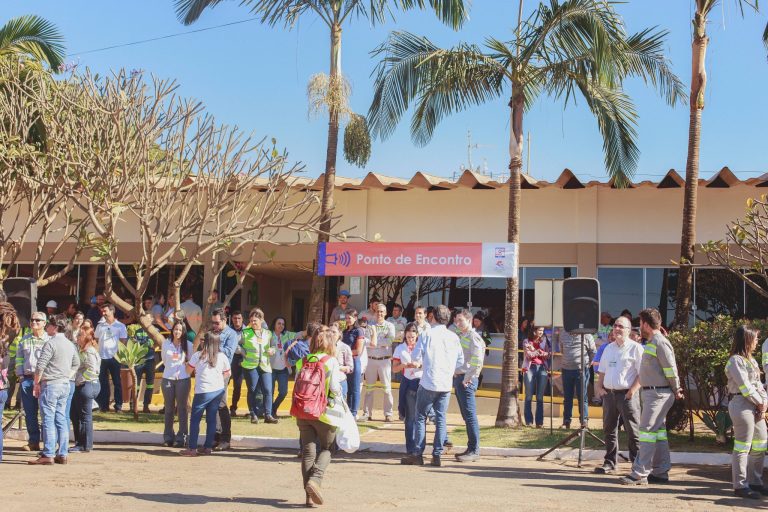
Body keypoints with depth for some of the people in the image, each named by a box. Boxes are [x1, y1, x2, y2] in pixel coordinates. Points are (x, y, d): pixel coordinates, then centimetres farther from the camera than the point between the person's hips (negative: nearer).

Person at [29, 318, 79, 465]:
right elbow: (76, 364, 25)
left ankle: (48, 455, -7)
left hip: (50, 385, -7)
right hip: (65, 385, 7)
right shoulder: (70, 344, 11)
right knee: (61, 419, 9)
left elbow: (40, 366, -16)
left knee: (48, 419, -6)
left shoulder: (51, 343, -13)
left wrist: (36, 384, -6)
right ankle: (62, 454, 11)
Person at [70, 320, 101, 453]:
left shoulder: (89, 351, -15)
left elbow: (91, 371, -22)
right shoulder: (80, 349, 16)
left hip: (87, 385, -10)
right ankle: (79, 443, 22)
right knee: (75, 415, 15)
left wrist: (79, 380, -16)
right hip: (81, 386, 10)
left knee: (85, 416, -4)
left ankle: (85, 446, 3)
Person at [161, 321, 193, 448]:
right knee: (169, 408, 8)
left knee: (182, 408, 1)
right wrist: (171, 368, 10)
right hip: (168, 378, 2)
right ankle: (168, 437, 14)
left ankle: (181, 437, 5)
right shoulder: (166, 343, 2)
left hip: (183, 379, -2)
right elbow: (164, 359, 13)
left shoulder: (188, 345, -3)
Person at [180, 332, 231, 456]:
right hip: (218, 390, 4)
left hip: (203, 391, -4)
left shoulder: (198, 355, -9)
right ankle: (208, 447, 13)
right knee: (211, 419, 11)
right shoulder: (222, 357, 0)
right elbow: (226, 374, 10)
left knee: (195, 419, 3)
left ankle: (192, 448, 0)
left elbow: (189, 370, 2)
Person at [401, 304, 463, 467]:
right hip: (446, 384, 3)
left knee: (421, 417, 5)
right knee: (441, 418, 8)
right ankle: (437, 455, 8)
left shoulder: (427, 335, -7)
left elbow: (415, 357, -4)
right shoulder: (454, 337, 2)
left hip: (429, 383, -3)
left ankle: (418, 454, 3)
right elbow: (460, 361, 8)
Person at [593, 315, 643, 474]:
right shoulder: (608, 348, 16)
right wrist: (599, 387, 8)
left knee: (633, 431, -3)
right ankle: (609, 463, 20)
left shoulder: (635, 348, -4)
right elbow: (602, 371, 22)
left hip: (627, 394, -6)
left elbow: (642, 373, -9)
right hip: (608, 393, 6)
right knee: (609, 430, 11)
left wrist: (632, 390, -16)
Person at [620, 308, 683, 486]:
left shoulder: (660, 342, -16)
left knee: (647, 431, -10)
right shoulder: (652, 342, 16)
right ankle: (661, 472, 19)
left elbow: (671, 369, -17)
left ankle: (640, 473, -10)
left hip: (658, 394, -11)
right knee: (658, 432, 13)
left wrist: (676, 390, -7)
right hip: (651, 393, 11)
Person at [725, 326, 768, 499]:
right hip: (741, 405, -10)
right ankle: (740, 485, -2)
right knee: (743, 447, -7)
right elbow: (744, 386, -16)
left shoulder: (751, 360, 19)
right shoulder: (736, 360, -10)